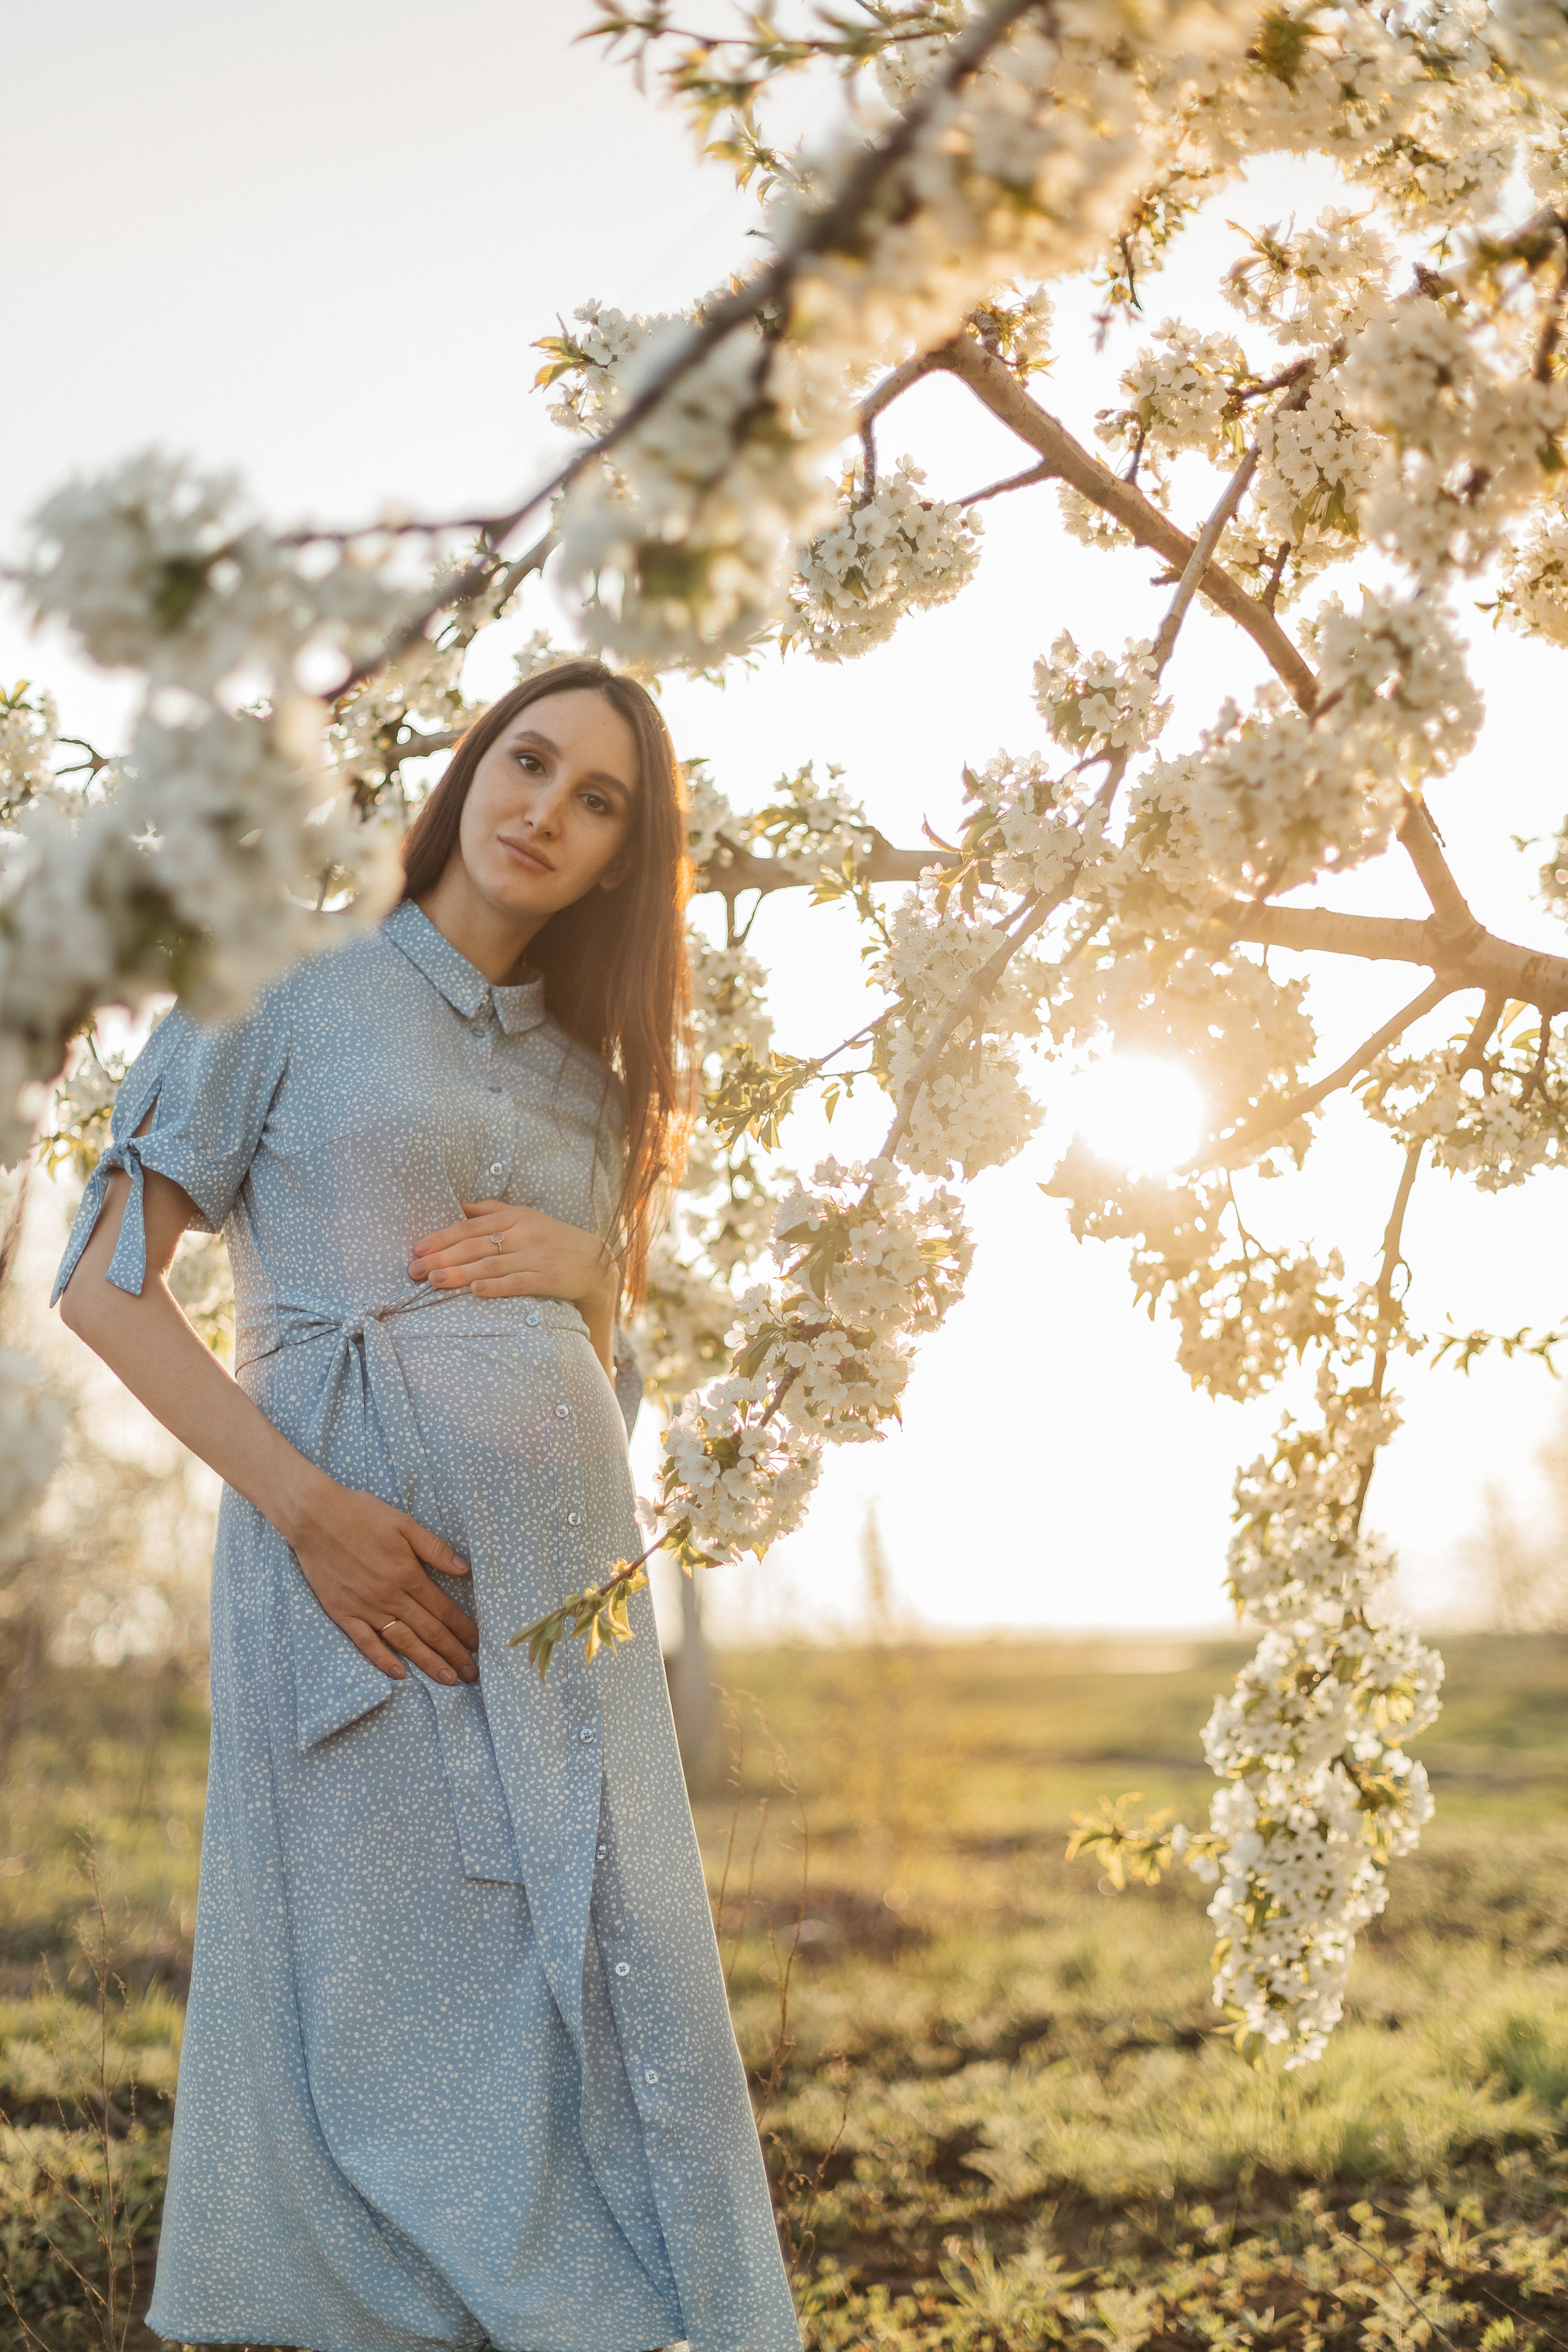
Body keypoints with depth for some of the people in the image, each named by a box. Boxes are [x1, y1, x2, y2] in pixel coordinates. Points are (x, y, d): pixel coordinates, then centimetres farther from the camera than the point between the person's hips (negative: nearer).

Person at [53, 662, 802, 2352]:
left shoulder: (589, 1073, 18)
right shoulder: (295, 1000, 3)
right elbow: (103, 1282, -4)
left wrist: (584, 1264, 1)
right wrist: (307, 1505, -16)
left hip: (562, 1575, 5)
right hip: (356, 1569, -5)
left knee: (599, 1988, 3)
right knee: (366, 1985, -1)